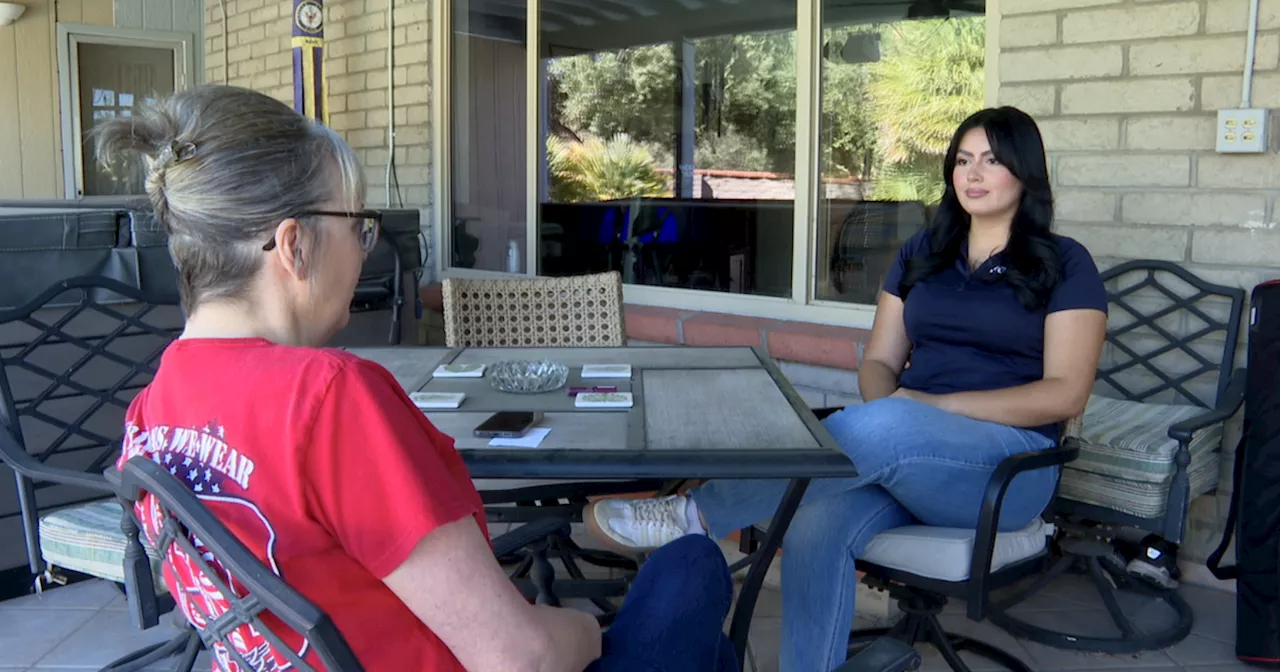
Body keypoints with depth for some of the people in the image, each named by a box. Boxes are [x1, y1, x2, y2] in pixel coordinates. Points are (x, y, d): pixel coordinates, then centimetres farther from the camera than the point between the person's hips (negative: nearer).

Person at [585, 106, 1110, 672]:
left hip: (1008, 463, -4)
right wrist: (888, 412, -11)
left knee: (870, 430, -37)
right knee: (818, 526, -31)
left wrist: (936, 405, -16)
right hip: (903, 453, 4)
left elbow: (1065, 394, -6)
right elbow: (878, 361, 13)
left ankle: (698, 515, -27)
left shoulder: (1064, 264, 3)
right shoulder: (922, 253, 16)